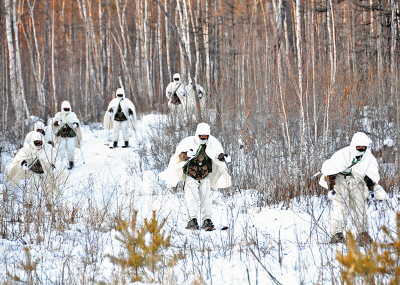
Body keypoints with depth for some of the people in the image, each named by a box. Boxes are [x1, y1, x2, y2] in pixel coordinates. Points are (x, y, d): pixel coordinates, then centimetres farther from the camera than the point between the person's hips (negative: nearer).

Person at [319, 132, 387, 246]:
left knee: (360, 207, -10)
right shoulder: (342, 155, -20)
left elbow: (371, 176, 10)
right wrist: (330, 189, -17)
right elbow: (329, 170, -14)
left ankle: (363, 234, -6)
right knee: (341, 207, -18)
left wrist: (371, 189, 0)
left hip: (357, 183, 3)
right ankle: (337, 233, -19)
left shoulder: (370, 159, -6)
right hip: (340, 180, -3)